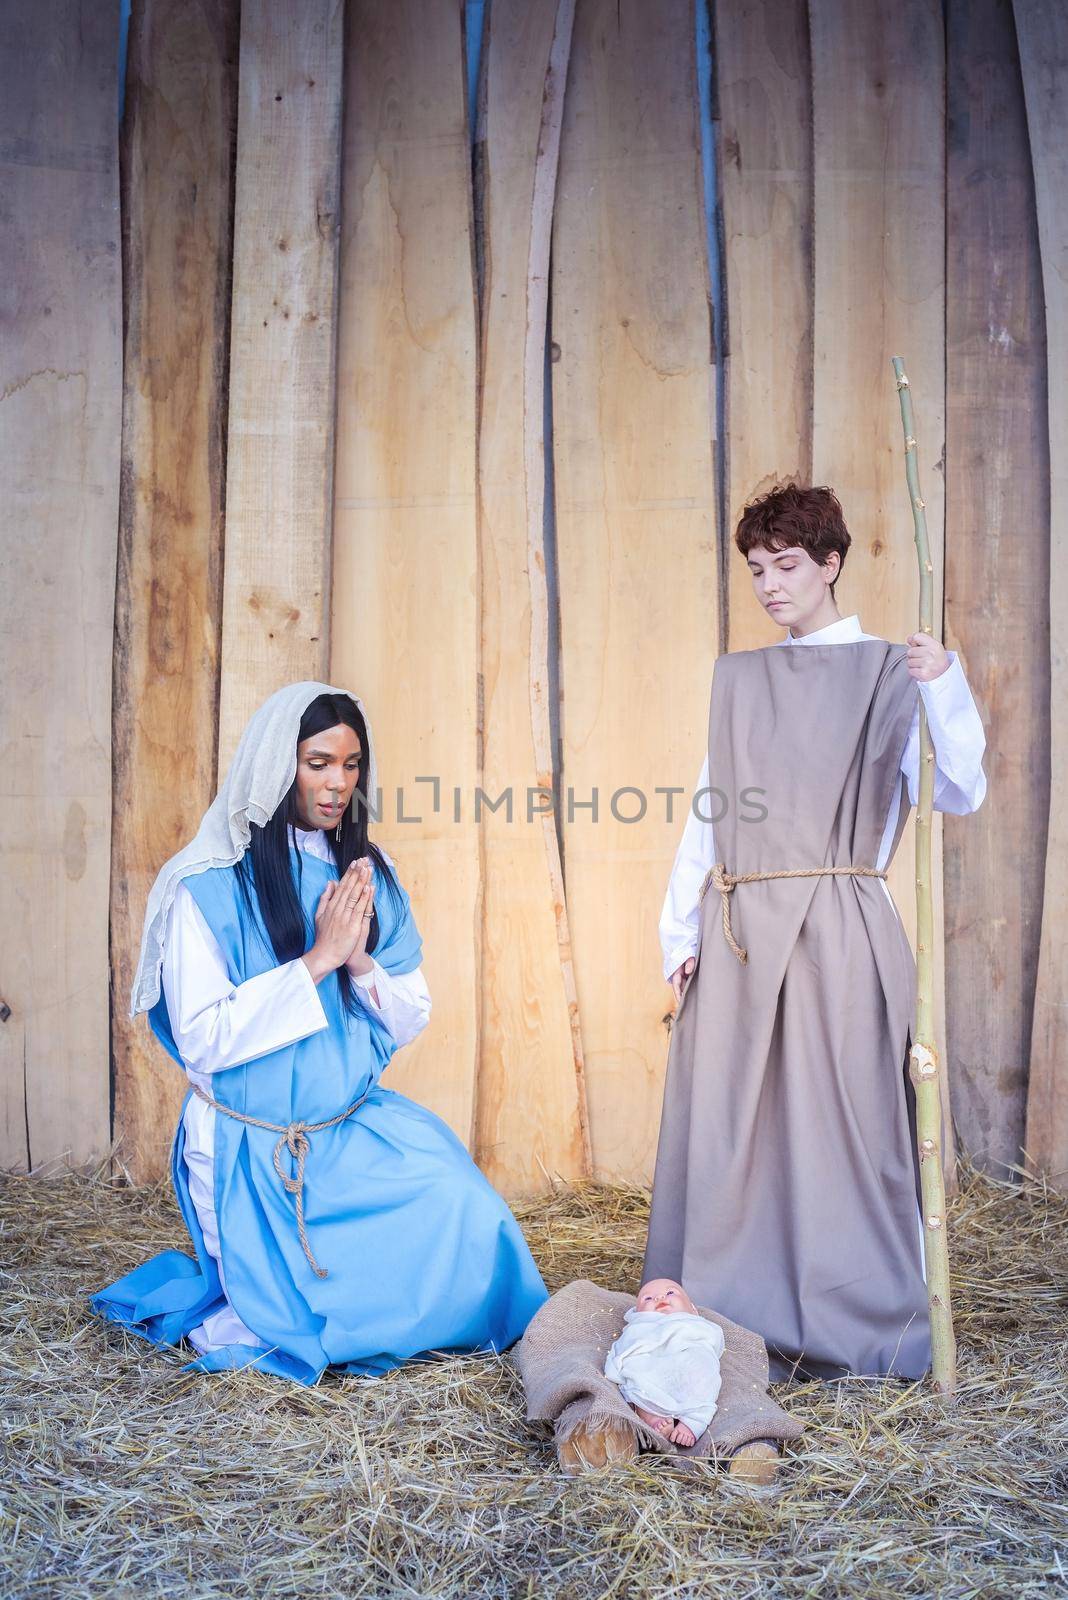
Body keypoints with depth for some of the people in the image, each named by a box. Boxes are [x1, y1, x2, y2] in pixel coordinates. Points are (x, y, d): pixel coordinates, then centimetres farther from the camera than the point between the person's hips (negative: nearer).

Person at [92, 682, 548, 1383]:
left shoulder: (370, 874, 5)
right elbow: (201, 1040, -17)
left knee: (471, 1222, -17)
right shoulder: (208, 887, -11)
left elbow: (412, 1018, 6)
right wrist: (317, 960, -21)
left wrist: (362, 963, -14)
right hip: (256, 1148, -4)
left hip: (361, 1127, 5)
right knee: (324, 1323, -10)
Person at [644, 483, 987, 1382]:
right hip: (737, 934, 5)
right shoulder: (738, 679, 15)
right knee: (727, 1130, 6)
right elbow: (708, 814, 13)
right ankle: (732, 1327, 20)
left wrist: (944, 689, -21)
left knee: (836, 1123, 0)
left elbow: (960, 795, -8)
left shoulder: (889, 673, 2)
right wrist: (683, 933, 7)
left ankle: (851, 1336, 15)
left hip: (837, 929, -4)